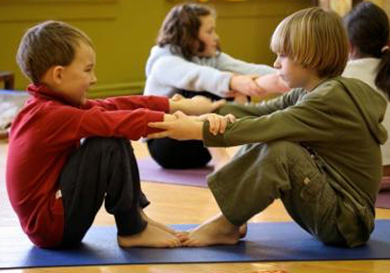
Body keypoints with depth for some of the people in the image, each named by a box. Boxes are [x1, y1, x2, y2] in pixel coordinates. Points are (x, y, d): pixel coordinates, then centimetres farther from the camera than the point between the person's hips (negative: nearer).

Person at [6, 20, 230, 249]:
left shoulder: (47, 108, 7)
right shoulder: (53, 115, -21)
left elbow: (114, 106, 1)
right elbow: (116, 123, -28)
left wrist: (178, 106, -2)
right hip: (51, 227, -10)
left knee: (115, 137, 8)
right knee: (109, 146, -22)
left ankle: (136, 215, 7)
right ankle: (133, 231, -7)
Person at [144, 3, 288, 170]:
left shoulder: (213, 57, 2)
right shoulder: (164, 62, -18)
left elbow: (248, 69, -14)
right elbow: (196, 76, -39)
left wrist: (282, 79, -32)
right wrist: (233, 81, -56)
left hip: (201, 144, 6)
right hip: (164, 142, -6)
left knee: (238, 91, -13)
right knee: (200, 91, -30)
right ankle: (219, 159, -37)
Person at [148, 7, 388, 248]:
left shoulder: (331, 99, -21)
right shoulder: (308, 93, 7)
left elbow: (267, 127, -27)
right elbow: (260, 113, 1)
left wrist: (198, 130, -25)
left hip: (346, 221, -9)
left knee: (279, 150, -27)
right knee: (259, 143, 4)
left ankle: (226, 225, -10)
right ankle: (231, 218, -4)